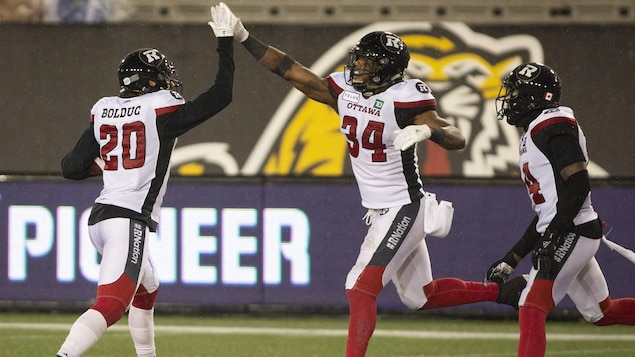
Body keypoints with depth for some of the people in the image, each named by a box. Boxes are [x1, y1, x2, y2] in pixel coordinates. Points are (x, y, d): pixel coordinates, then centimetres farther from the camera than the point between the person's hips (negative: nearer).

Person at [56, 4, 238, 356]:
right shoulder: (162, 109, -6)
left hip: (100, 218, 8)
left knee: (146, 290, 28)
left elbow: (72, 167, 8)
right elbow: (221, 95, -2)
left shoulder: (104, 111, 10)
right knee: (110, 305, -19)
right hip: (129, 221, -8)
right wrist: (225, 39, 6)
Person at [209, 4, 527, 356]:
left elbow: (457, 140, -25)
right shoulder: (344, 90, 1)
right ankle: (503, 291, 32)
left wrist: (426, 129, -46)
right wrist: (243, 37, -3)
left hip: (404, 210, -8)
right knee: (421, 297, 18)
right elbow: (290, 70, 2)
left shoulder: (403, 98, -19)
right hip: (378, 211, 8)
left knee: (361, 287, -17)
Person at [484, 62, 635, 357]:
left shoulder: (552, 125, -11)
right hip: (560, 237, 11)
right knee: (601, 313, 17)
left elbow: (578, 186, -21)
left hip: (572, 233, -11)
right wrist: (510, 260, 22)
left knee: (532, 308, -17)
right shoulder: (533, 134, 20)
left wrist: (551, 238, -24)